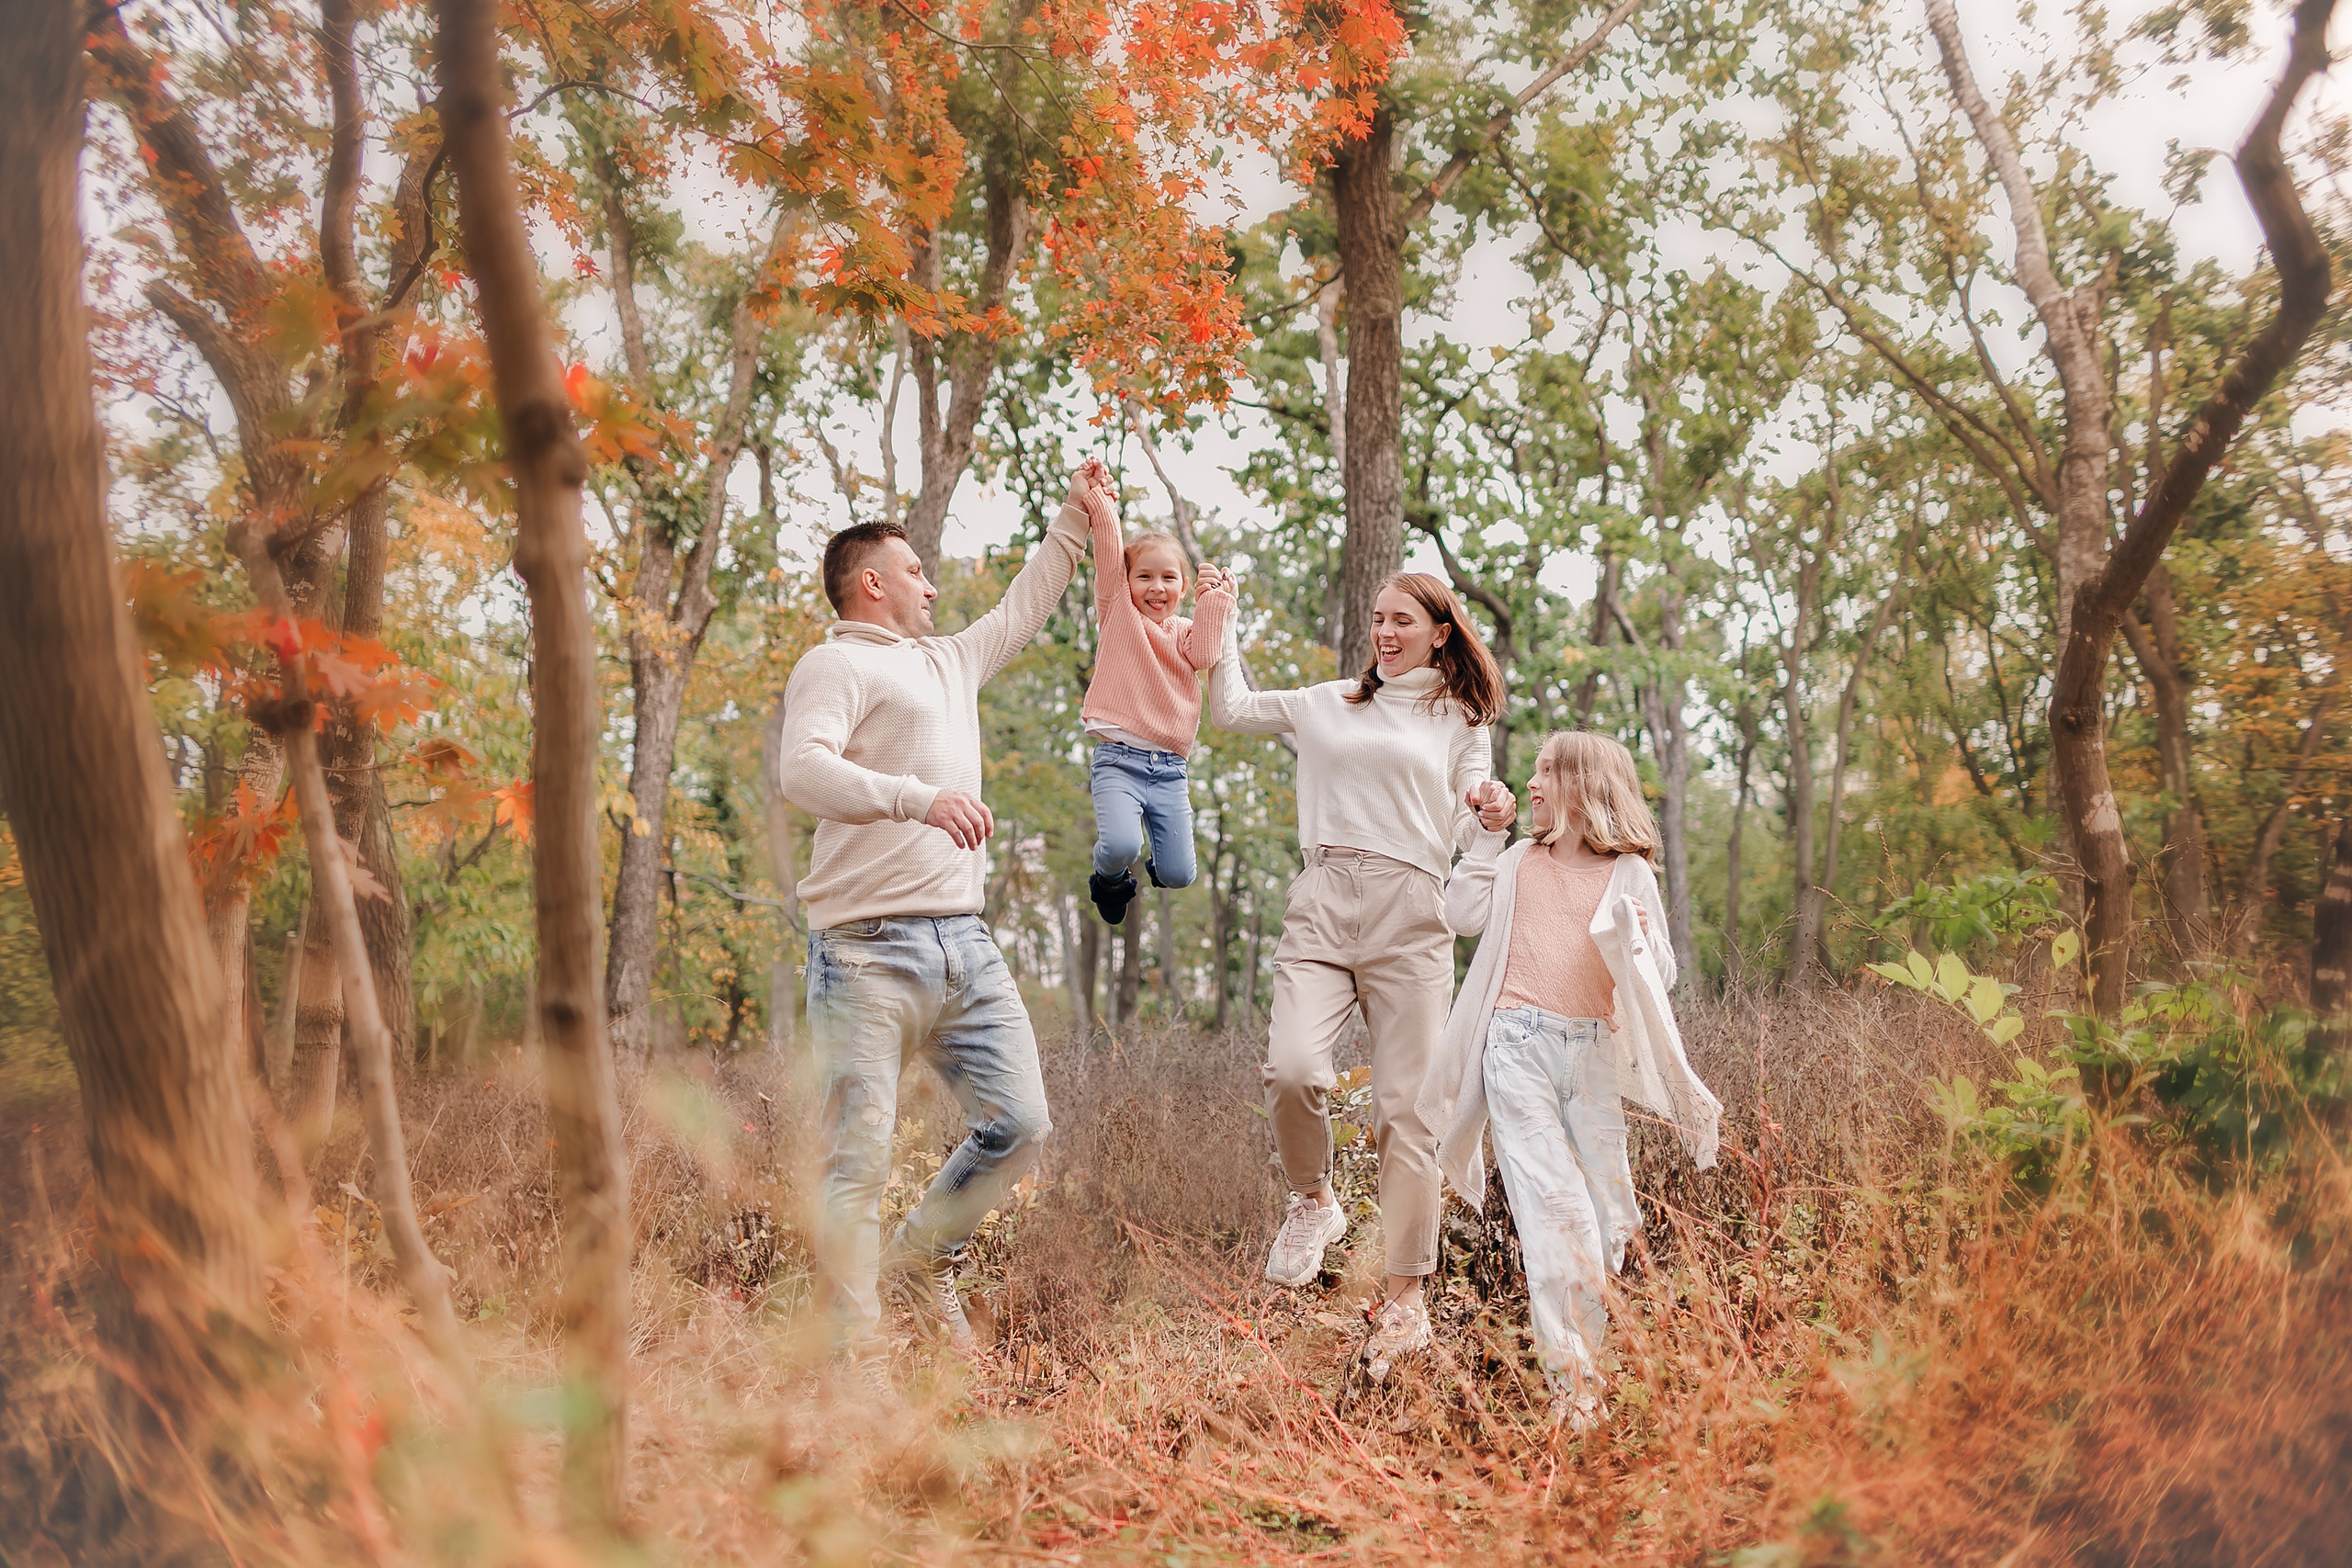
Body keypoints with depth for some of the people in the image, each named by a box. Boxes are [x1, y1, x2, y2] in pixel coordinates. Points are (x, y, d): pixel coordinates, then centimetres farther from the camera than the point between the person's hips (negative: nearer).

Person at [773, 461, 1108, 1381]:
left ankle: (925, 1254, 26)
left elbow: (1022, 610, 42)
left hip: (965, 943, 8)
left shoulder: (948, 662, 25)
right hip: (869, 950, -8)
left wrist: (1074, 519, 44)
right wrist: (918, 797, -32)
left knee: (1018, 1123, 3)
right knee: (859, 1160, -6)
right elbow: (802, 770, -19)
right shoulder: (837, 664, -1)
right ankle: (856, 1358, 3)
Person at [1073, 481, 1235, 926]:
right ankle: (1109, 879, 10)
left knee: (1179, 875, -1)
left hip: (1170, 769, 4)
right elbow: (1108, 544, -1)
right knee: (1121, 846, -28)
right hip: (1119, 760, -3)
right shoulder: (1118, 611, 8)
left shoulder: (1185, 630, 17)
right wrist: (1096, 496, -1)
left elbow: (1203, 654, -6)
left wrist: (1215, 597, -4)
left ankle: (1156, 867, 39)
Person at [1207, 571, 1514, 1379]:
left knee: (1407, 1106, -4)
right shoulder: (1328, 705, 21)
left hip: (1411, 918, -1)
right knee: (1292, 1069, -23)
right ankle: (1313, 1201, 7)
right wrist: (1224, 621, 22)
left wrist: (1492, 812, -8)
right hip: (1322, 907, 1)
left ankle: (1406, 1293, 6)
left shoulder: (1461, 724, 19)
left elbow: (1463, 835, 14)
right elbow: (1230, 707, 26)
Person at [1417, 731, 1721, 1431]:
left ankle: (1586, 1356, 19)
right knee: (1552, 1204, -11)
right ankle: (1570, 1377, -11)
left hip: (1593, 1053, 1)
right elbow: (1463, 914, 8)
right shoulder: (1520, 861, 14)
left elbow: (1662, 976, 6)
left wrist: (1634, 941, -16)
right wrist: (1487, 836, 10)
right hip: (1518, 1045, 0)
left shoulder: (1629, 873, 7)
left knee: (1602, 1215, 3)